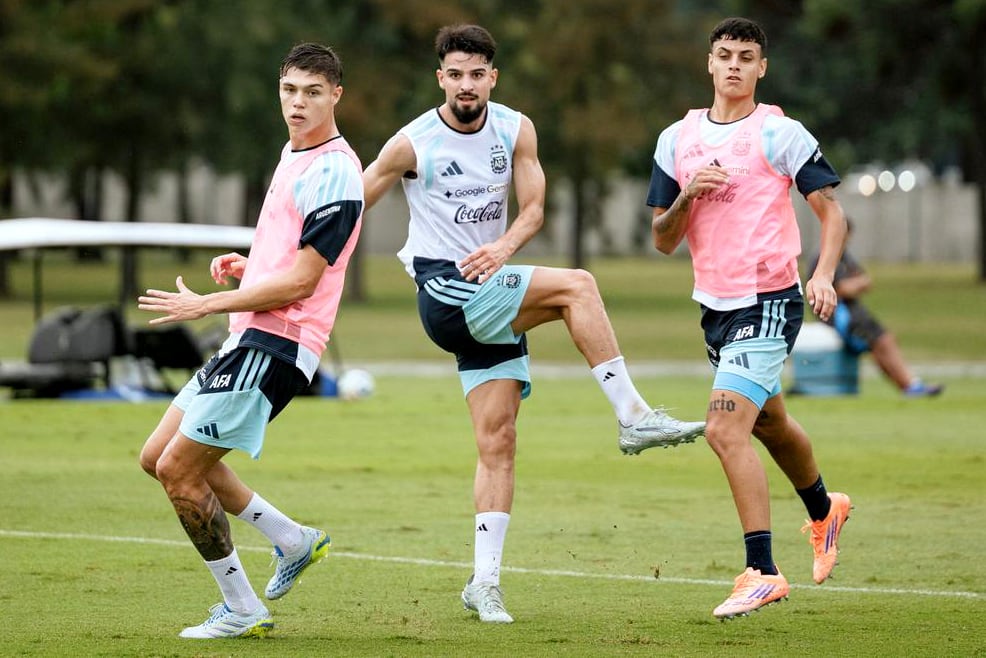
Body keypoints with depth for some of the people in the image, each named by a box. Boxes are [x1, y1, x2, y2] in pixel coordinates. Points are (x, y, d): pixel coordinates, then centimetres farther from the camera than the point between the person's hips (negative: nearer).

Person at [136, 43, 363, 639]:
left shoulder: (335, 174, -15)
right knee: (160, 457, 14)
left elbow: (301, 281, -18)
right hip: (249, 339, 10)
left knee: (178, 470, -9)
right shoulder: (292, 153, 15)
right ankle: (294, 541, 20)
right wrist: (244, 265, 10)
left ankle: (242, 611, 3)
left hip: (275, 344, -10)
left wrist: (206, 304, -14)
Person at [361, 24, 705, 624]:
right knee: (576, 286, -25)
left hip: (493, 294, 5)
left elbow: (534, 208, 1)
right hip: (444, 290, -5)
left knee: (498, 444, 0)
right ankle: (633, 416, -23)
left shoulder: (516, 130, 4)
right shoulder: (413, 145, -7)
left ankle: (485, 581, 3)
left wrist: (504, 246, -20)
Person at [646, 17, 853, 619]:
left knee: (725, 429, -20)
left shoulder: (780, 134, -7)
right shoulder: (678, 140, 8)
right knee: (770, 424, 24)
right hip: (715, 305, 7)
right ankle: (825, 511, 53)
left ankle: (762, 573, -15)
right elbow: (663, 240, 9)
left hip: (770, 303, -7)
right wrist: (687, 196, -11)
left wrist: (823, 275, -22)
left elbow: (832, 211, -5)